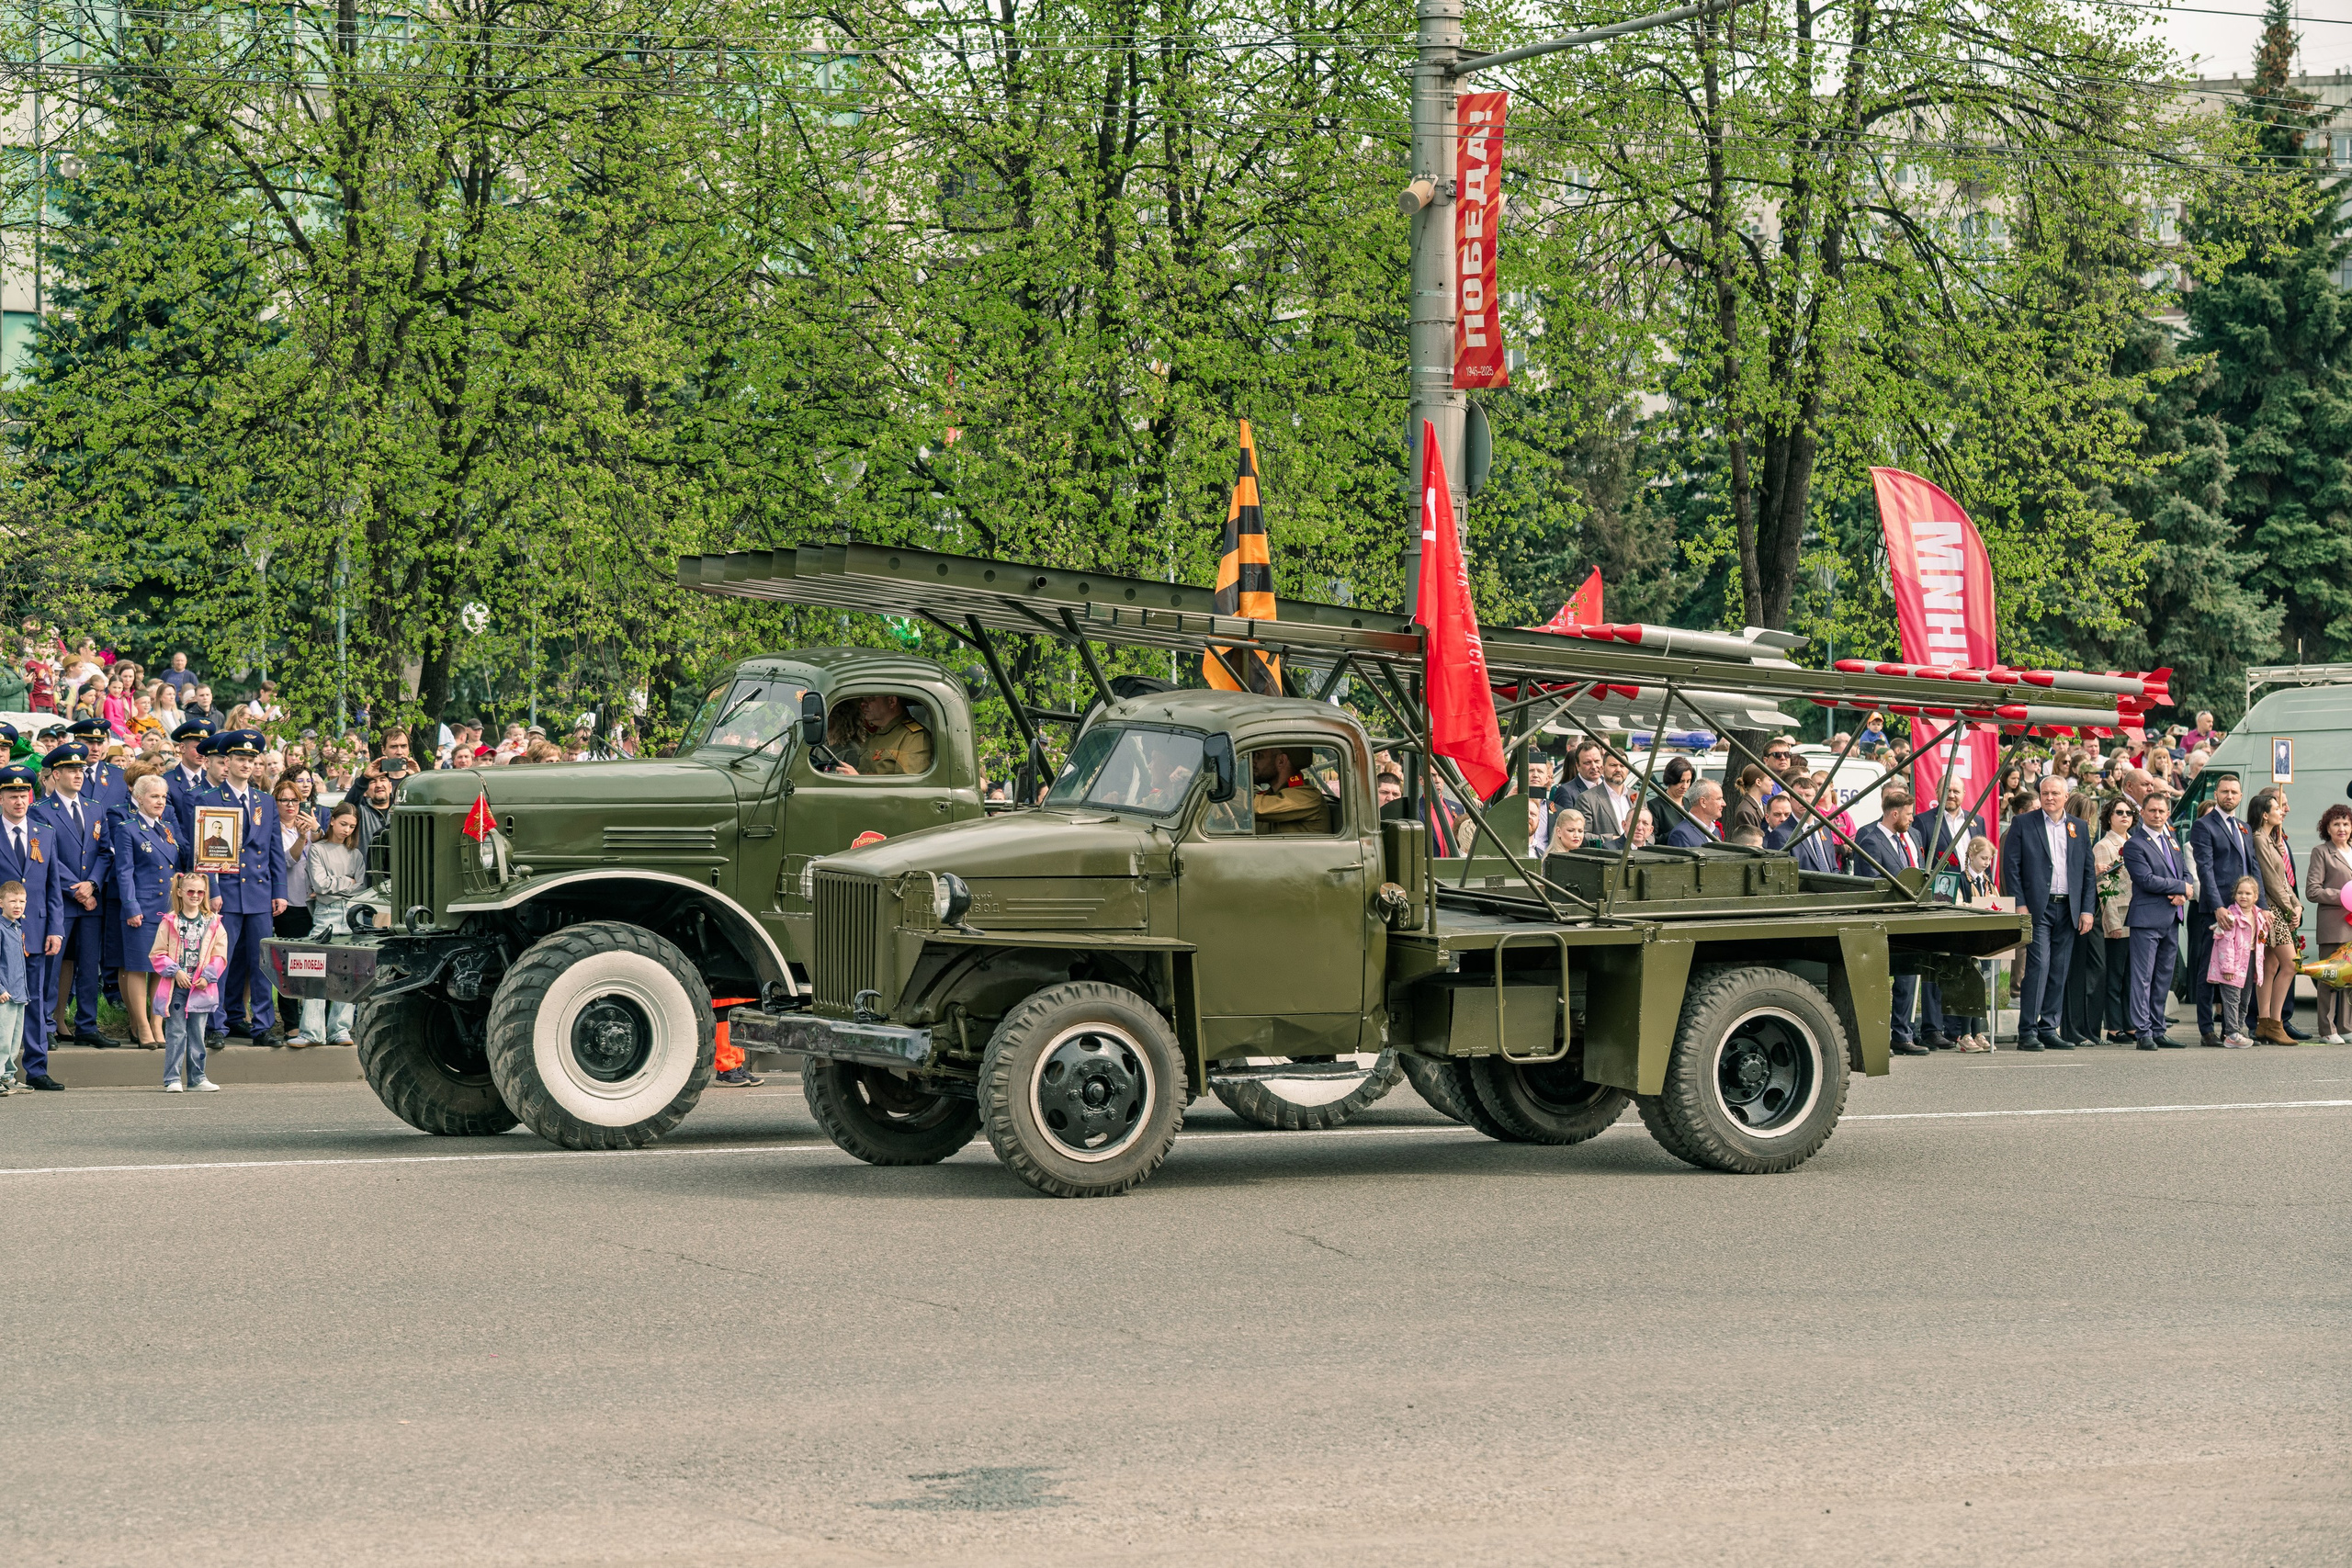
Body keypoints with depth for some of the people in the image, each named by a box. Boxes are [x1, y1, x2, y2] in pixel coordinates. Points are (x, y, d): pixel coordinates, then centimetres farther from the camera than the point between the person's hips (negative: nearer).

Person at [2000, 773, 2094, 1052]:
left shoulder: (2079, 828, 13)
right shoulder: (2023, 824, 2)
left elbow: (2087, 871, 14)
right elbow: (2011, 866, -1)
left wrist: (2087, 909, 5)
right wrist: (2019, 904, -10)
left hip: (2068, 910, 4)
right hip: (2037, 908, -4)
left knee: (2059, 971, 5)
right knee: (2038, 965, -12)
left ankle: (2048, 1029, 11)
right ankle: (2027, 1032, -10)